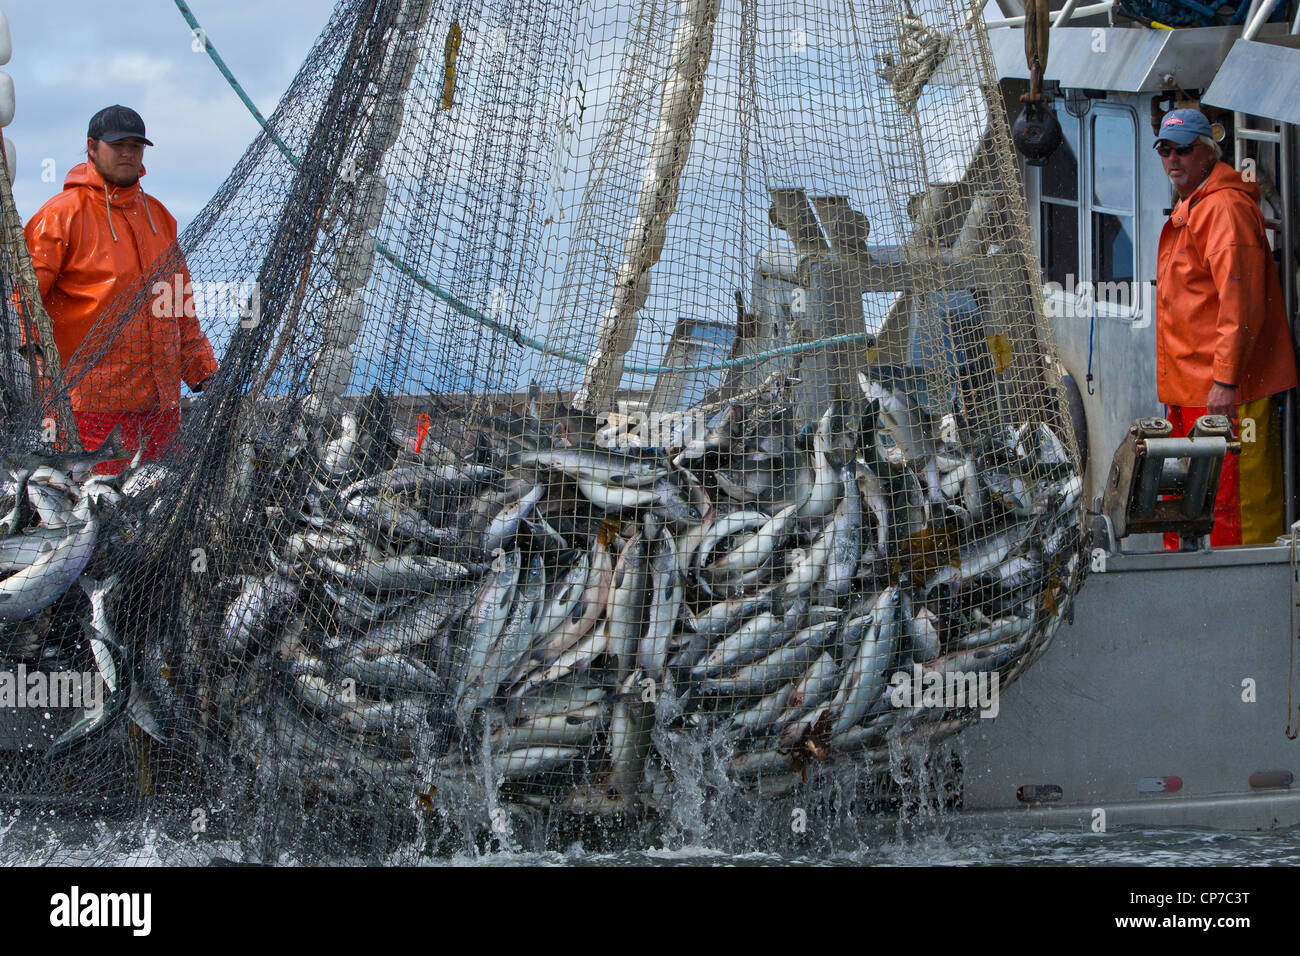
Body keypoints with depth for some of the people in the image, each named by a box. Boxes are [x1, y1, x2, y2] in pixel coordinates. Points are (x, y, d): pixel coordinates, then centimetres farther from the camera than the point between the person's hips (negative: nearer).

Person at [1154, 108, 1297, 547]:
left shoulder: (1226, 207, -13)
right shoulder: (1185, 210, 21)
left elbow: (1240, 303, -20)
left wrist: (1225, 380, -23)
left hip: (1224, 393, -10)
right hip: (1187, 391, 11)